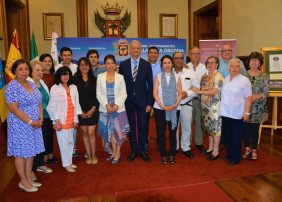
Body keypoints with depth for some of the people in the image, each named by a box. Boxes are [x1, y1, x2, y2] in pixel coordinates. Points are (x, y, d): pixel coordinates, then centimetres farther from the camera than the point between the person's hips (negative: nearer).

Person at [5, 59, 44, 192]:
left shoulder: (32, 84, 10)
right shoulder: (12, 87, -13)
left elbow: (39, 103, 14)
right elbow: (14, 109, -18)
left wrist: (40, 119, 0)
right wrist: (31, 122, -17)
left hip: (34, 125, 7)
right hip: (20, 125, -7)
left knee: (31, 152, 13)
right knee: (21, 153, 3)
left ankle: (29, 178, 26)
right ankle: (23, 182, 18)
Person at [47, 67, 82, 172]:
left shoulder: (73, 88, 7)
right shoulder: (55, 88, -6)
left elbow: (76, 104, 9)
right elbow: (53, 106, -7)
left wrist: (76, 120, 5)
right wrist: (57, 122, -11)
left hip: (71, 120, 5)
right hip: (61, 120, -5)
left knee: (71, 141, 12)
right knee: (64, 142, 0)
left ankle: (69, 161, 26)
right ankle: (66, 164, 14)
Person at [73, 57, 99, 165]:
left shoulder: (93, 80, 6)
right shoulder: (75, 80, 2)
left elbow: (97, 96, 4)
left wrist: (93, 109, -7)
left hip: (92, 110, 0)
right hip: (80, 110, 0)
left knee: (91, 133, -3)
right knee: (84, 133, 7)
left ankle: (94, 155, 15)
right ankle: (88, 155, 21)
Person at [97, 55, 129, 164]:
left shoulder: (120, 77, 3)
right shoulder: (100, 77, 5)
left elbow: (124, 94, 0)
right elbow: (99, 93, 3)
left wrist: (117, 105, -14)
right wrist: (106, 105, -11)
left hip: (118, 108, -1)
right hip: (105, 109, 1)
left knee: (119, 130, -1)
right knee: (110, 130, 9)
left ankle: (118, 153, 15)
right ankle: (114, 152, 24)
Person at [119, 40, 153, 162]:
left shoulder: (147, 65, 2)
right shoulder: (123, 64, 4)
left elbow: (150, 85, 1)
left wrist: (149, 103, -4)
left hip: (142, 101, -1)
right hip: (128, 101, 1)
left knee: (142, 127, 3)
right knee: (131, 127, 9)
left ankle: (142, 151, 19)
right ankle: (134, 151, 23)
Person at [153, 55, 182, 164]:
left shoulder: (177, 77, 8)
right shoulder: (158, 76, 6)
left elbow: (180, 93, 5)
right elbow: (155, 93, -1)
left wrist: (175, 105, -11)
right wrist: (162, 106, -12)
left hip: (174, 109, 1)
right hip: (160, 108, 0)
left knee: (173, 132, 4)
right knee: (161, 132, 2)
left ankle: (172, 154, 18)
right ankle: (163, 155, 15)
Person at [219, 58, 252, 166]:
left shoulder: (244, 80, -6)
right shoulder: (226, 79, 11)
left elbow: (248, 98, -9)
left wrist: (247, 112, -14)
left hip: (237, 114, -5)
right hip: (226, 113, 5)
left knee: (236, 137, 4)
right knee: (228, 135, 14)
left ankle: (236, 158, 16)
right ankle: (229, 154, 29)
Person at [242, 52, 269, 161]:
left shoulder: (264, 76, 2)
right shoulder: (243, 75, 4)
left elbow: (267, 92, -5)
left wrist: (257, 96, -23)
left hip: (258, 108, -1)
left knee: (255, 129, 5)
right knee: (246, 128, 6)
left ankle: (254, 150, 22)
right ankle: (247, 149, 24)